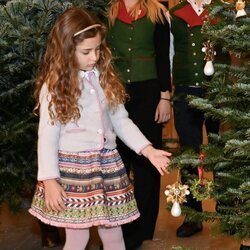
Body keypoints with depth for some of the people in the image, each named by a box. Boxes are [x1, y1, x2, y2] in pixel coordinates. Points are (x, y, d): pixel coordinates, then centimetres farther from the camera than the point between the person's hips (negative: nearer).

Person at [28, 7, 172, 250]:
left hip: (108, 164, 5)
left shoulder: (105, 77, 6)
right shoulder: (54, 86, -9)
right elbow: (47, 136, -9)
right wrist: (49, 180, -14)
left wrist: (148, 150, 1)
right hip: (73, 168, -5)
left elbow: (121, 120, 10)